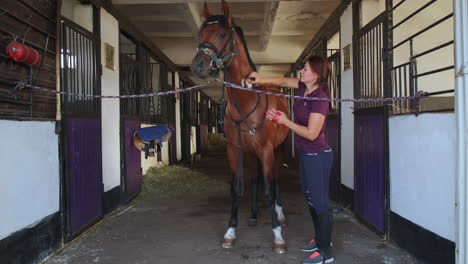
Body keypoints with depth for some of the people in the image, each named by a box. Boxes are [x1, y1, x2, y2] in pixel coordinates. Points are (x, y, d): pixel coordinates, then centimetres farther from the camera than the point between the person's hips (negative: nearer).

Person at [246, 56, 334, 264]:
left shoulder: (319, 99, -25)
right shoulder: (304, 86, 1)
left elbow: (311, 133, -26)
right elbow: (284, 81, 15)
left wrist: (285, 121, -21)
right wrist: (262, 80, -1)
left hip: (317, 156, -10)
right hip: (305, 153, 10)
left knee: (320, 201, -1)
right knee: (310, 198, 20)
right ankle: (320, 238, 37)